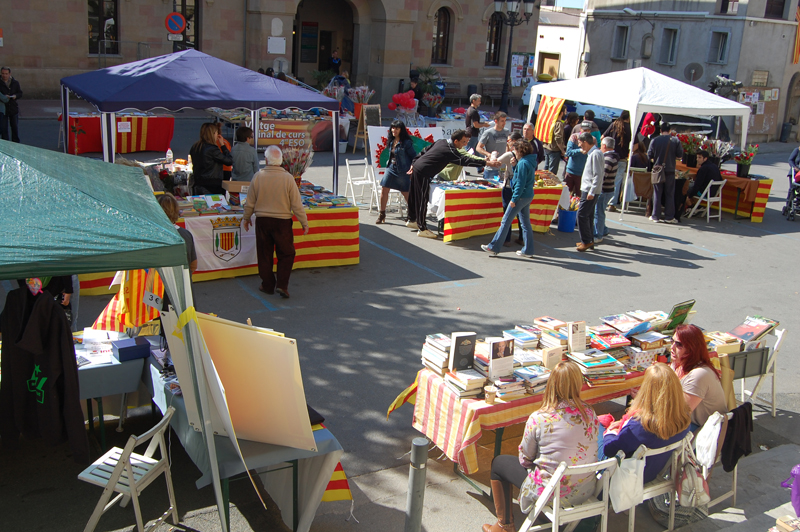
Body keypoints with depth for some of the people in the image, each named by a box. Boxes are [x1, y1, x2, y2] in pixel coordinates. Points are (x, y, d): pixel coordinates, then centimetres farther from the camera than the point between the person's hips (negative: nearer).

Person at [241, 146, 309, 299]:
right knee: (286, 253, 10)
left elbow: (250, 202, 2)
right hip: (282, 222, -2)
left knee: (264, 255, 13)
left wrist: (246, 218, 19)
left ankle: (267, 285, 21)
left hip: (262, 220, 2)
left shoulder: (258, 176, -7)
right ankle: (282, 285, 1)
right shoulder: (288, 178, -12)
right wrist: (304, 223, 2)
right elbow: (297, 204, -8)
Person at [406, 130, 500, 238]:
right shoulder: (450, 151, -17)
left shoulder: (441, 142, 10)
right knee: (422, 200, -4)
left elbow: (424, 151, 16)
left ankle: (412, 220, 35)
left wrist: (413, 164, 23)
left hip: (416, 167, 10)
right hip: (423, 173, -10)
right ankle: (422, 229, 1)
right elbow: (466, 160, -22)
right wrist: (487, 163, -22)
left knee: (414, 196, 20)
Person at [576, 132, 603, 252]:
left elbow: (598, 175, -20)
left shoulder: (595, 154, -15)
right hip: (587, 189, 10)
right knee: (588, 216, 13)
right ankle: (589, 240, 20)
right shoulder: (591, 153, 16)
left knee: (582, 215, -10)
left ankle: (586, 241, -5)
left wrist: (591, 192, -22)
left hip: (590, 191, -10)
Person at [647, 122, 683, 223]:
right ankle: (669, 217, 6)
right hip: (670, 170, 0)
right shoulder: (675, 140, -4)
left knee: (657, 193, 7)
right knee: (669, 194, 6)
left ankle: (656, 216, 8)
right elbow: (680, 155, -3)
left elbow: (649, 155, -4)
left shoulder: (655, 140, -5)